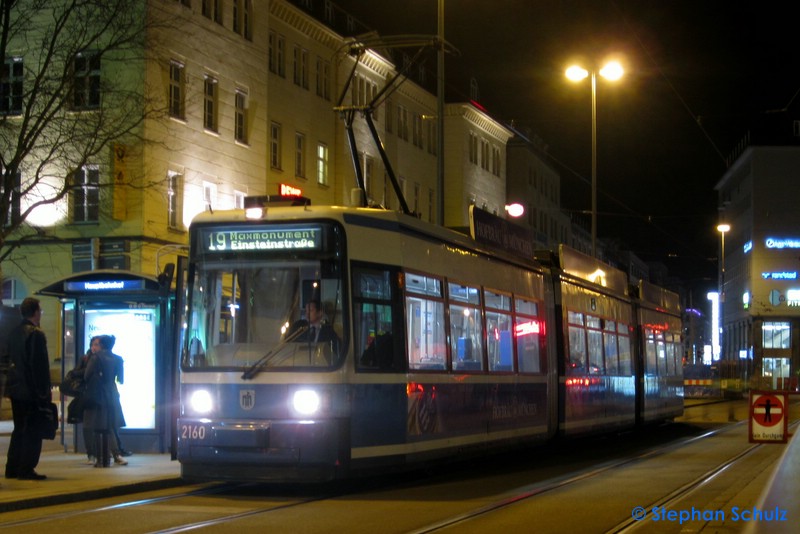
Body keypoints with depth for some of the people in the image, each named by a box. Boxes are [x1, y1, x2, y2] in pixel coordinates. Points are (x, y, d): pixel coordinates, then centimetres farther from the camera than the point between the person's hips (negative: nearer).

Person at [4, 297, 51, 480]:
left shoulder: (13, 333, 10)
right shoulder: (36, 334, -15)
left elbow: (9, 360, 15)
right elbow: (41, 366, -17)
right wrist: (45, 391, -11)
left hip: (16, 389, 8)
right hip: (32, 390, -8)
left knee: (19, 429, 15)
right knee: (32, 431, -3)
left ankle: (12, 468, 15)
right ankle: (26, 470, -4)